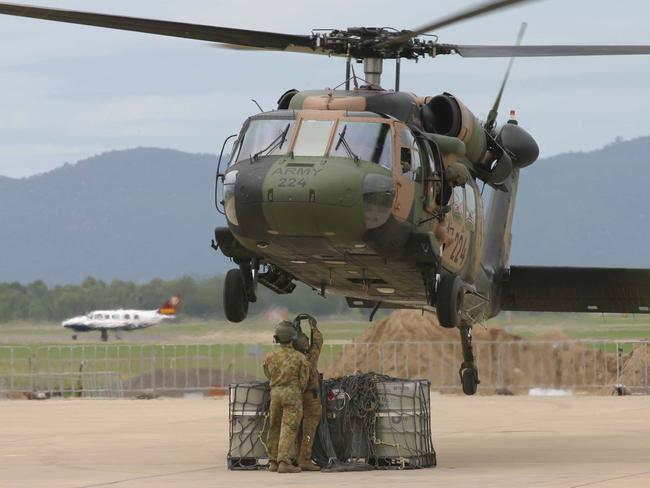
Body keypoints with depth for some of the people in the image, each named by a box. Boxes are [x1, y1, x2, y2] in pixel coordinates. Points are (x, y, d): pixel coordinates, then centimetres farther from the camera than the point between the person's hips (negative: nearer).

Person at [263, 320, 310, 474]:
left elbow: (268, 375, 10)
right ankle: (284, 462, -13)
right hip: (293, 394, -4)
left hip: (275, 392, 4)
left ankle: (273, 461, 17)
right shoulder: (300, 358, -8)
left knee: (274, 428, 14)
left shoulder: (270, 357, -1)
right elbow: (304, 380, -3)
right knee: (288, 429, -5)